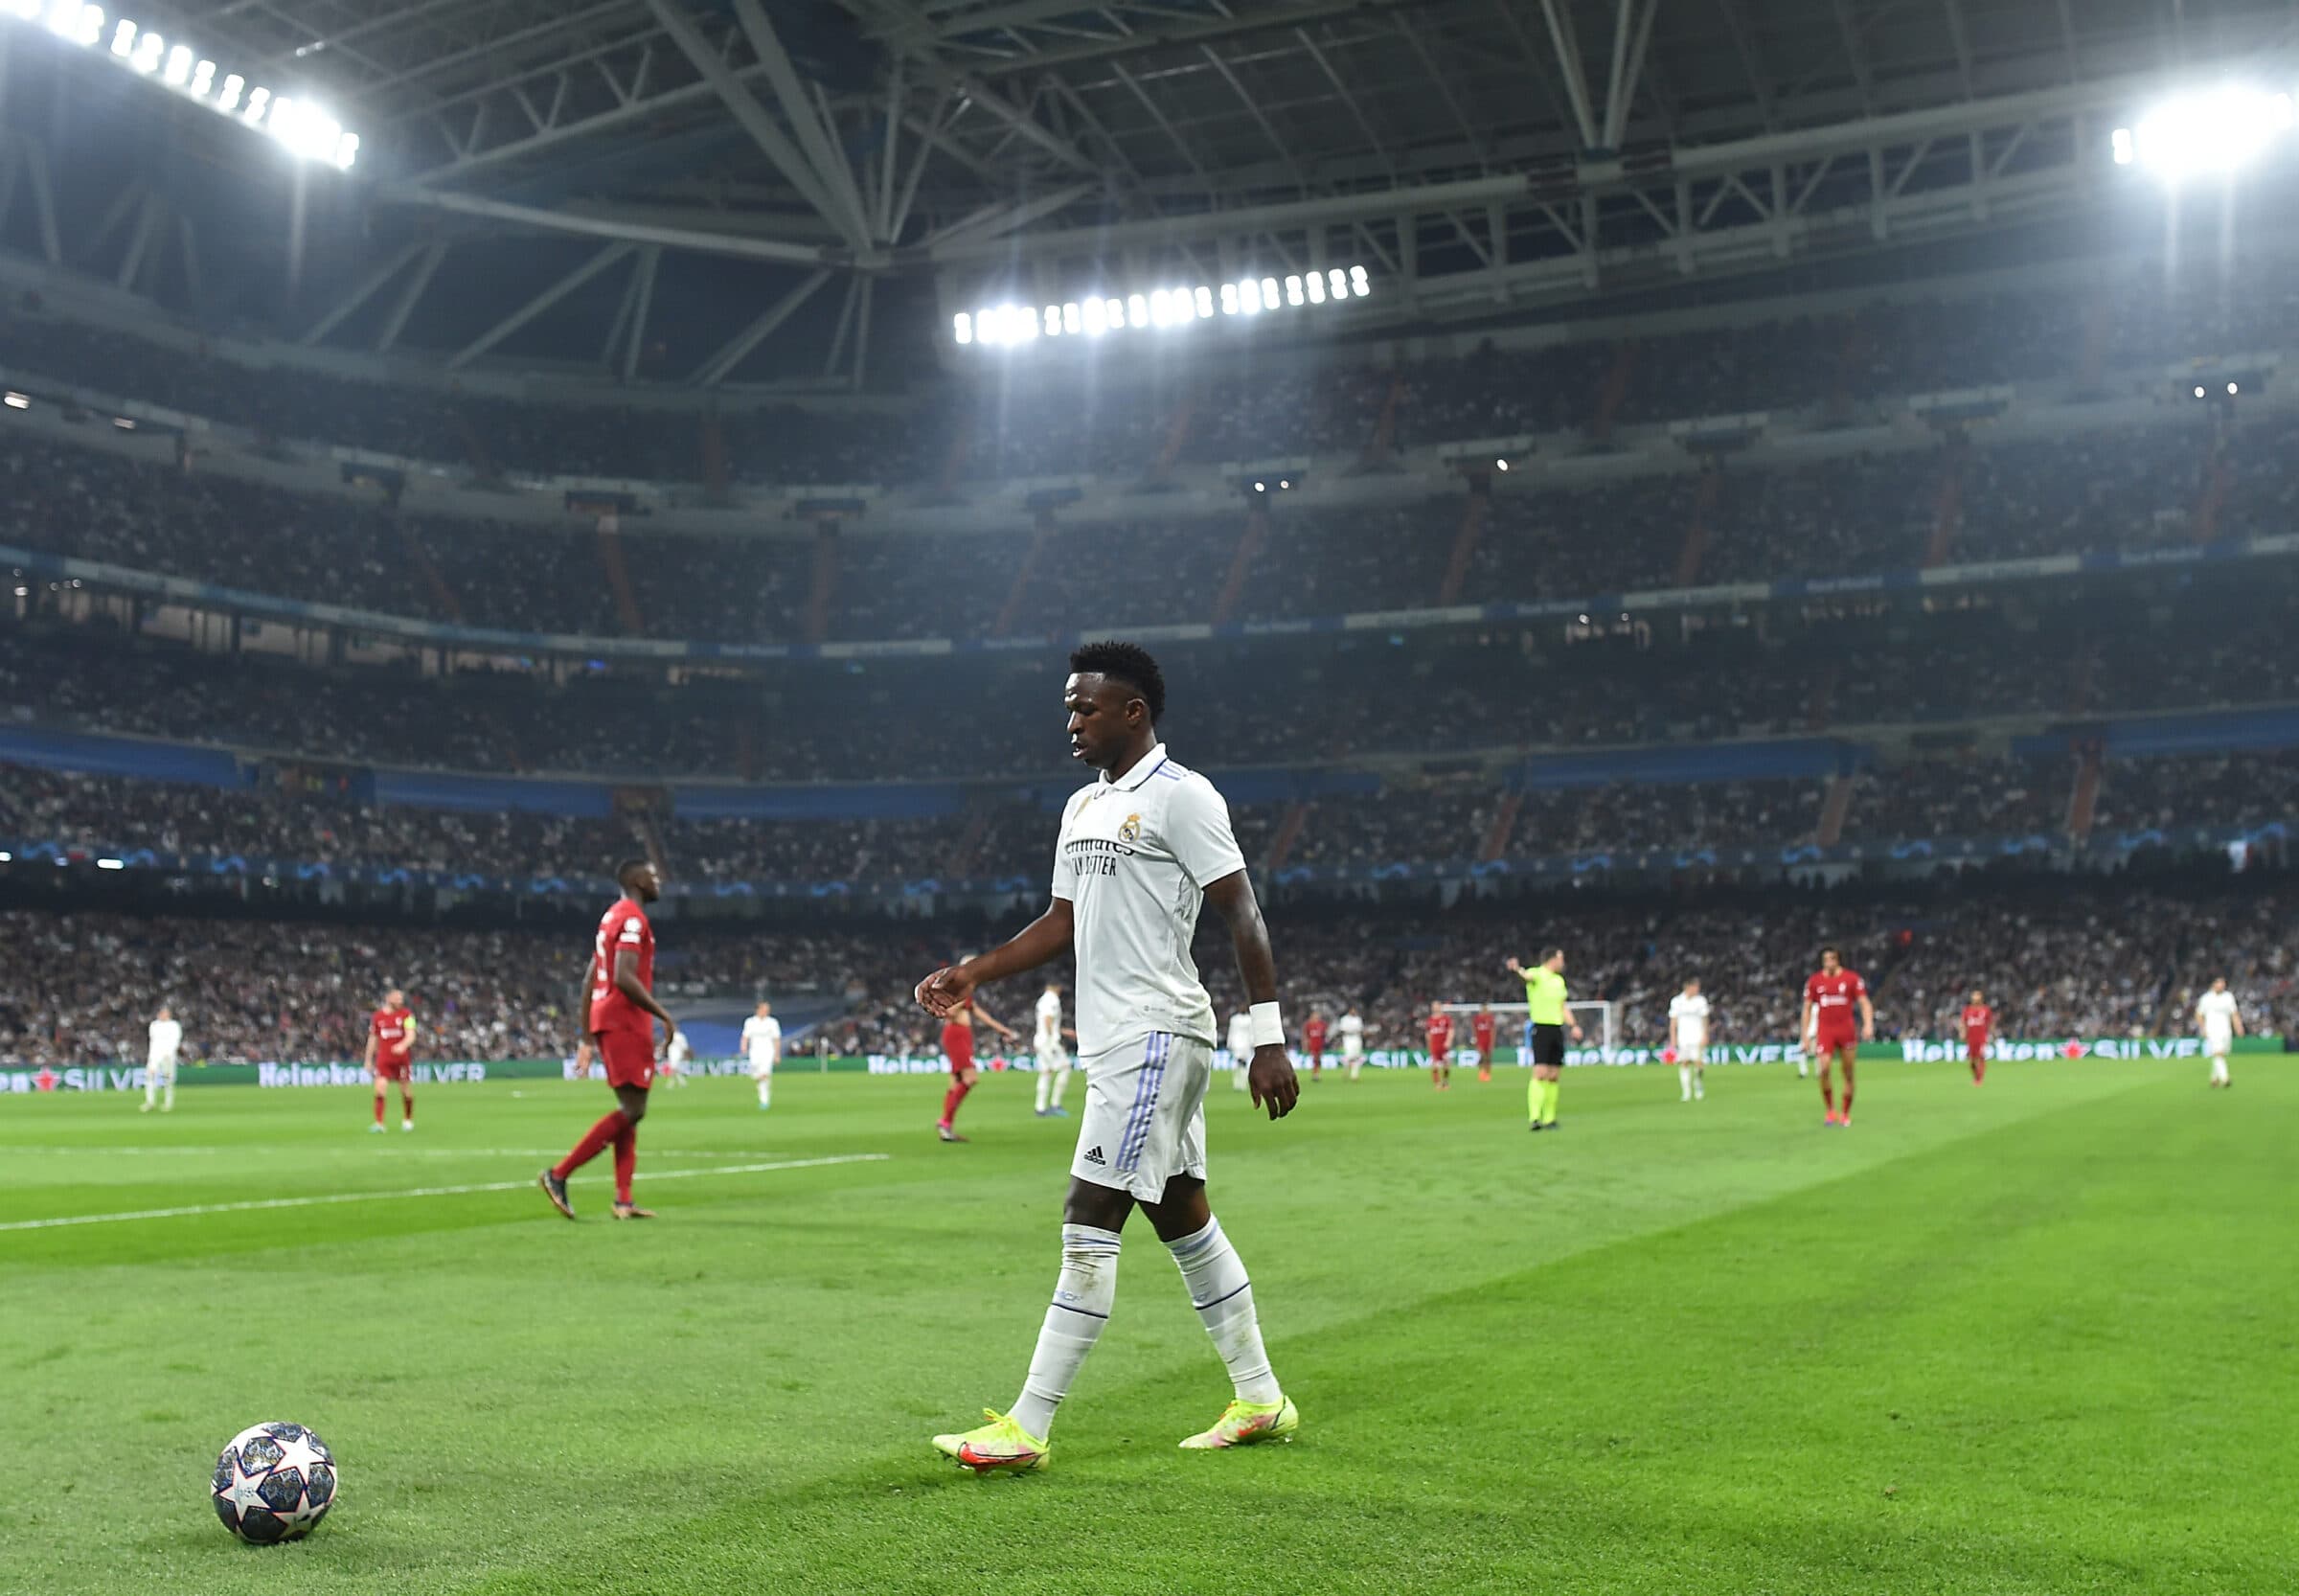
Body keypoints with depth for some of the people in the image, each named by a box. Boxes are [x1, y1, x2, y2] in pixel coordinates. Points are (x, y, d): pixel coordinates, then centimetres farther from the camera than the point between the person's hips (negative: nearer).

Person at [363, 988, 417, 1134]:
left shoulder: (406, 1014, -1)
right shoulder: (377, 1017, 4)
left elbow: (411, 1035, -11)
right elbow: (372, 1039, 13)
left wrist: (403, 1045, -32)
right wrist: (368, 1060, 14)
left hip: (403, 1058, 0)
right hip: (383, 1059, 0)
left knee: (406, 1090, 7)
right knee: (380, 1088, -14)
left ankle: (407, 1120, 27)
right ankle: (379, 1124, -12)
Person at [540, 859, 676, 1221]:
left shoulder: (612, 917, 20)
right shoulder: (633, 919, -11)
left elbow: (589, 978, 21)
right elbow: (624, 977, -22)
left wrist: (588, 1035, 22)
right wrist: (664, 1015, -17)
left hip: (607, 1022, 10)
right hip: (625, 1024, -10)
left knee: (630, 1109, 10)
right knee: (632, 1110, -9)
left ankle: (623, 1200, 8)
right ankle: (559, 1174, -9)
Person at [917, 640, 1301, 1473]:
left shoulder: (1180, 797, -10)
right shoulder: (1081, 807, 17)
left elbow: (1244, 916, -13)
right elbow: (1063, 922, 22)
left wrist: (1269, 1039, -17)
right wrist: (975, 972, 10)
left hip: (1156, 1035, -9)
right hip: (1116, 1039, 9)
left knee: (1089, 1221, -10)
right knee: (1183, 1216, 13)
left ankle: (1025, 1428, -7)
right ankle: (1260, 1400, 23)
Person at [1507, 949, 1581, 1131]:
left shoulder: (1559, 980, 17)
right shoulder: (1537, 974, -7)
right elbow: (1527, 976, -32)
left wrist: (1573, 1026, 13)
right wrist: (1517, 969, -55)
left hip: (1557, 1029, 7)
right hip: (1540, 1028, -7)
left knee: (1554, 1076, 7)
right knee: (1540, 1073, -15)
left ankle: (1549, 1118, 14)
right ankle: (1534, 1118, -19)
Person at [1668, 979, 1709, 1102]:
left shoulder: (1701, 1001, 4)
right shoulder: (1676, 1002, 4)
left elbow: (1705, 1020, 6)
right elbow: (1673, 1021, 8)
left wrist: (1705, 1036, -4)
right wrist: (1673, 1039, 3)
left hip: (1697, 1037, -1)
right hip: (1682, 1038, 1)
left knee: (1698, 1062, -12)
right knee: (1683, 1064, -3)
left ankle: (1698, 1083, 14)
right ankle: (1687, 1093, 2)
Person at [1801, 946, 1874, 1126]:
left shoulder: (1852, 978, 2)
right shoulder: (1814, 981, 6)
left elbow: (1864, 1003, 2)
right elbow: (1807, 1008, 11)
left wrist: (1868, 1025, -14)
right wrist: (1805, 1036, 6)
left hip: (1846, 1030, 0)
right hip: (1824, 1031, 0)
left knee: (1848, 1073, 3)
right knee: (1823, 1069, -16)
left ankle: (1846, 1114, 16)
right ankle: (1830, 1111, -1)